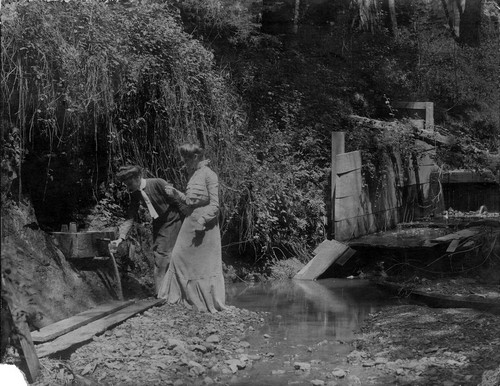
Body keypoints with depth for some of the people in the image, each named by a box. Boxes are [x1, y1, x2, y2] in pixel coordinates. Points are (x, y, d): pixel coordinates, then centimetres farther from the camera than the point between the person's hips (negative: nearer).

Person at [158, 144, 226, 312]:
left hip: (204, 226, -9)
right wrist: (176, 195, 5)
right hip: (190, 223, 9)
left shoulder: (209, 175, -12)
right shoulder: (194, 175, 13)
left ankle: (212, 302, 8)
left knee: (204, 264, -2)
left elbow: (214, 205, -15)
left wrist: (203, 220, -24)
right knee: (180, 257, 8)